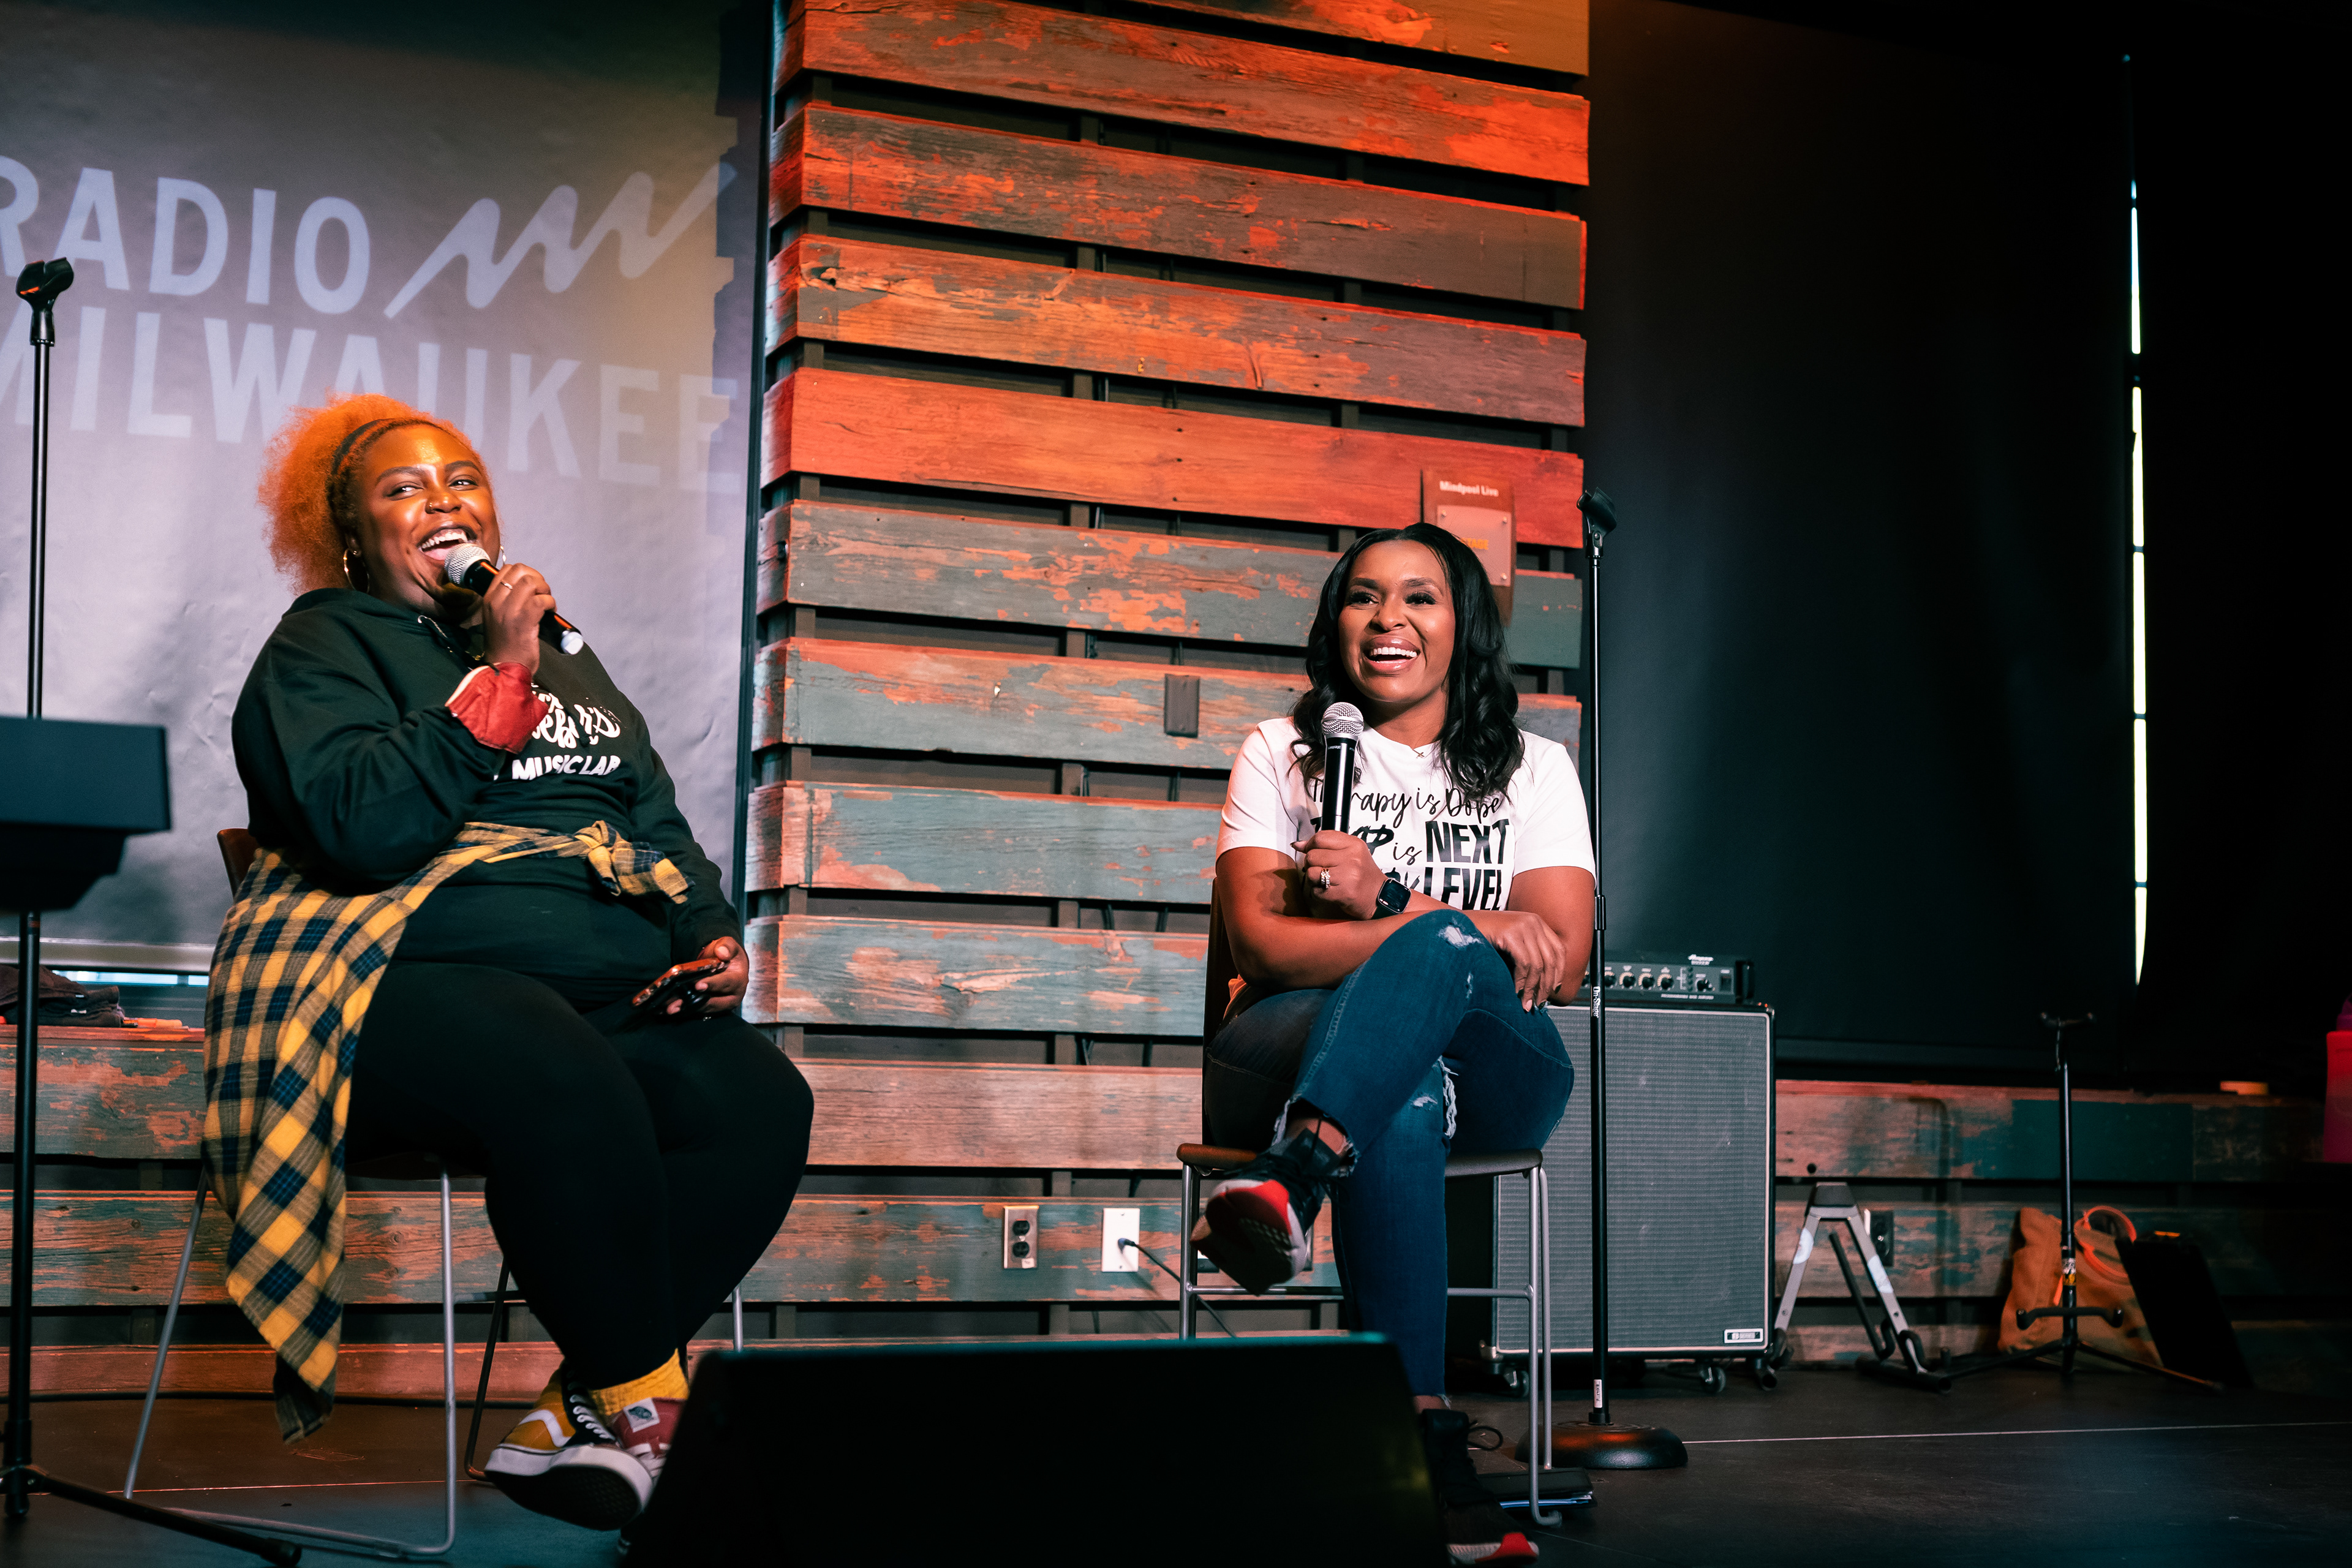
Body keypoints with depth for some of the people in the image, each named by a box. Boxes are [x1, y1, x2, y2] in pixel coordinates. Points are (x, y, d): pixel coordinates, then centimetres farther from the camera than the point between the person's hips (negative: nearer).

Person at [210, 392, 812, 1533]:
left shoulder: (568, 663, 29)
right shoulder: (325, 646, 8)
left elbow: (659, 828, 29)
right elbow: (361, 826, -10)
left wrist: (712, 937, 9)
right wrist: (496, 676, -9)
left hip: (612, 993, 7)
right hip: (415, 979, -6)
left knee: (761, 1104, -23)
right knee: (575, 1093, -38)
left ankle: (580, 1420, -19)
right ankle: (647, 1412, -24)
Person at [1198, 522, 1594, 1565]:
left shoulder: (1530, 768, 15)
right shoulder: (1283, 754, 14)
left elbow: (1559, 964, 0)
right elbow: (1262, 941, -3)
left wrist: (1384, 904, -12)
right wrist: (1444, 922, -15)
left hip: (1490, 1068, 1)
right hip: (1294, 1051, 0)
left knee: (1437, 951, -35)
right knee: (1405, 1101, -38)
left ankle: (1291, 1186, -57)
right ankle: (1421, 1435, -45)